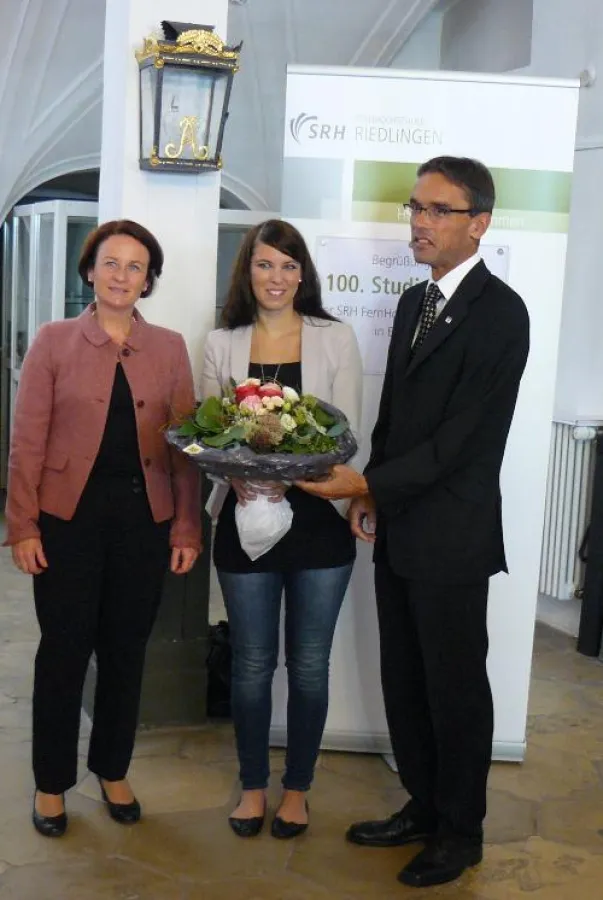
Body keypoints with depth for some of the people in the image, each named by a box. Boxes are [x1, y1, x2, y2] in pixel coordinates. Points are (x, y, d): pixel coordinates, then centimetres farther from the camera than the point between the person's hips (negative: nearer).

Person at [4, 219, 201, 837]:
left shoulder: (169, 348, 6)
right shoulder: (54, 341, 1)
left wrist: (187, 527, 0)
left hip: (144, 519, 2)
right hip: (69, 517, -2)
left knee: (126, 649, 12)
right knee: (64, 649, 6)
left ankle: (113, 771, 32)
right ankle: (51, 782, 25)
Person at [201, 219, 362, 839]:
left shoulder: (336, 339, 0)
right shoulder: (222, 344, 4)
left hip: (318, 517, -1)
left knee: (308, 664, 10)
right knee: (252, 663, 12)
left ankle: (297, 788, 29)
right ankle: (253, 785, 31)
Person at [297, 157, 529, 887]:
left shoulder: (499, 313, -14)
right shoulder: (413, 302, 12)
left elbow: (463, 436, -19)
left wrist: (369, 483, -20)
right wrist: (369, 493, 5)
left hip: (451, 538, -7)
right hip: (396, 528, 8)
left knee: (455, 689, 8)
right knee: (403, 684, 17)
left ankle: (459, 832, 27)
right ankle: (422, 806, 36)